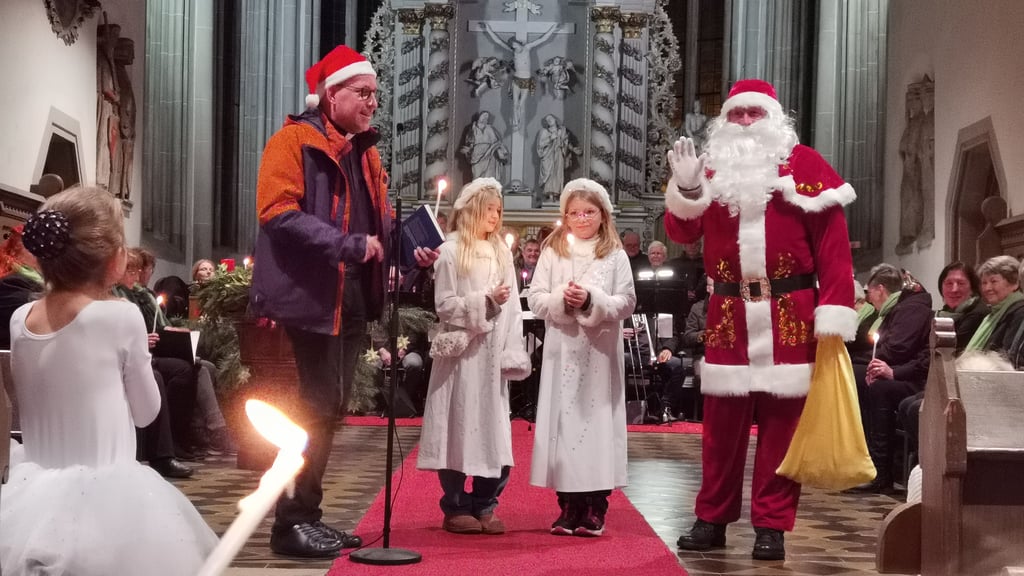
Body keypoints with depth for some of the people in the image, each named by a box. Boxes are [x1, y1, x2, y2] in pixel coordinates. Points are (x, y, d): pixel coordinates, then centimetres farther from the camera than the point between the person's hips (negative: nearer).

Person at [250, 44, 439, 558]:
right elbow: (278, 212, -20)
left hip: (353, 298, 9)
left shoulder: (365, 153, 18)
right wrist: (348, 245, -25)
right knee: (313, 409, -7)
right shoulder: (293, 141, -8)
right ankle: (290, 523, 2)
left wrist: (413, 248, 2)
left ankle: (307, 515, 22)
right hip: (309, 297, -8)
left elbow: (382, 222, 22)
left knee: (330, 409, 12)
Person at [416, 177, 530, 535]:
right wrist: (485, 301, -16)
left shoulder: (502, 252, 12)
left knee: (494, 429, 4)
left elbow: (513, 307, 8)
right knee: (460, 427, -1)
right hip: (461, 354, -4)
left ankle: (484, 507, 14)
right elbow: (444, 305, -7)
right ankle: (455, 508, 9)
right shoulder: (451, 251, -2)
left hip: (493, 355, 4)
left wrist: (512, 353, 1)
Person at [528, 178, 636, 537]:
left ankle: (594, 509, 6)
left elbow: (626, 303, -2)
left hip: (600, 353, -1)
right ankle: (568, 507, 11)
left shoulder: (615, 255, 4)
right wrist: (561, 300, -15)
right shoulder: (552, 252, 7)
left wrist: (592, 301, -16)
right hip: (562, 351, 1)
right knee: (563, 418, 2)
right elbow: (535, 300, 3)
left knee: (597, 420, -1)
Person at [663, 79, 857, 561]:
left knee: (782, 420, 2)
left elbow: (832, 244, -4)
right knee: (721, 420, 7)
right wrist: (686, 187, -15)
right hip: (728, 315, 3)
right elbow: (682, 233, 3)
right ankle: (712, 519, 17)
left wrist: (834, 315, -11)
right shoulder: (713, 167, 11)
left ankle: (772, 526, 9)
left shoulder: (804, 164, 1)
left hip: (790, 315, -2)